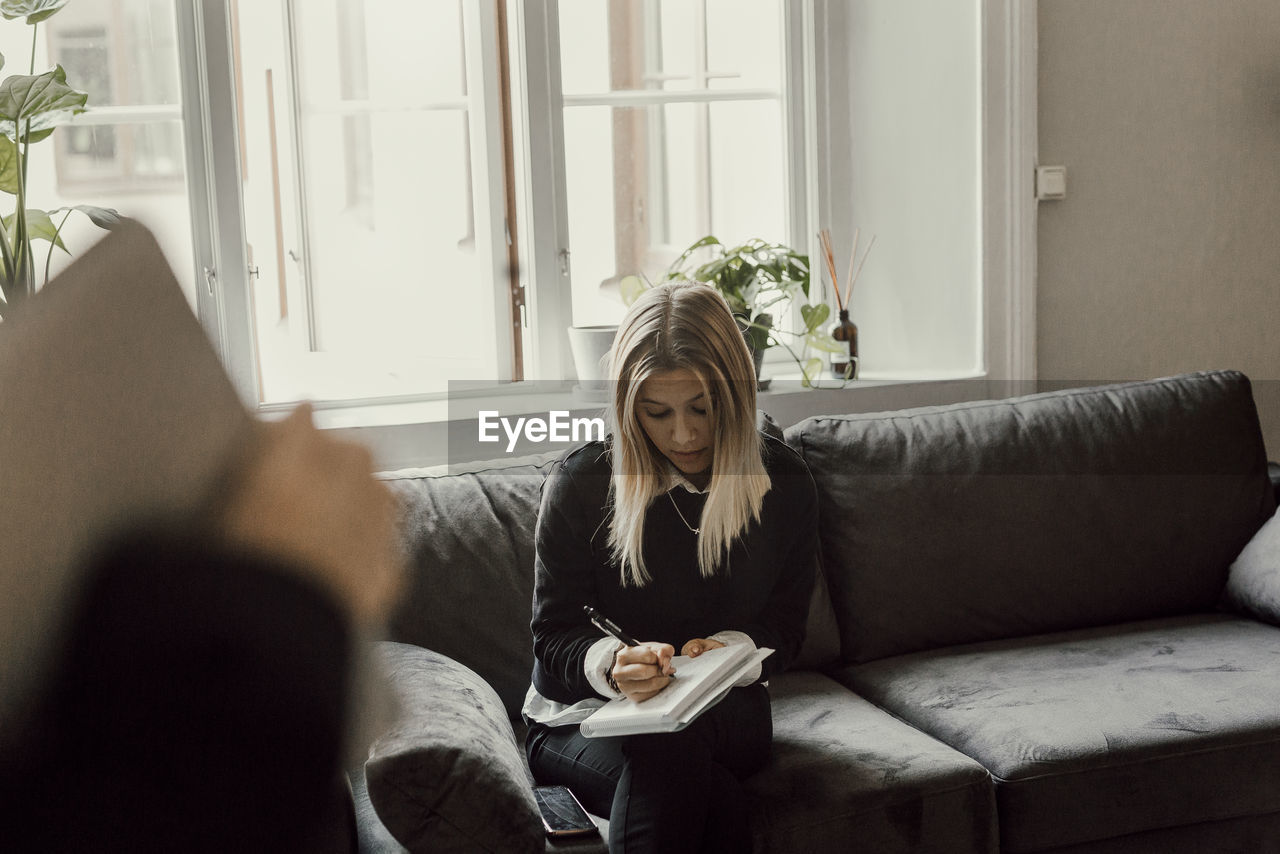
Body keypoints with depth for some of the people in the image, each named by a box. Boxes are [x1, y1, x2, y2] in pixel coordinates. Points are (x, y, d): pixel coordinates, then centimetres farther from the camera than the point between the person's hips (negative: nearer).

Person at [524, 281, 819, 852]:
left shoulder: (783, 482, -2)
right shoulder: (580, 483, -9)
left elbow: (785, 626, 4)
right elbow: (552, 636, -7)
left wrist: (731, 651, -20)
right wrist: (611, 664, -31)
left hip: (723, 714, 2)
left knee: (668, 743, -36)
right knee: (714, 798, -35)